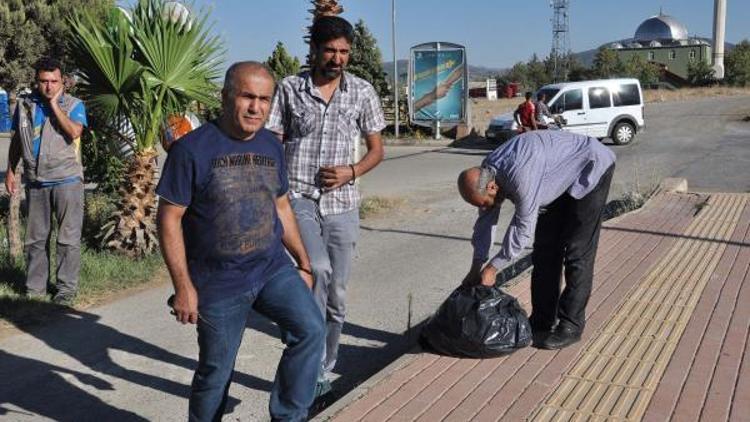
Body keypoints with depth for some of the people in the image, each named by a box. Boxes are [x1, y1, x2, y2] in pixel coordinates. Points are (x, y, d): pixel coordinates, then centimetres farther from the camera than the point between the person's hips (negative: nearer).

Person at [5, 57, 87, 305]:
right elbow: (16, 140, 17)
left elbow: (74, 131, -21)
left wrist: (54, 103, -15)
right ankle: (35, 288, 21)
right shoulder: (25, 105, 9)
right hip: (35, 181, 4)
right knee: (35, 238, 11)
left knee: (68, 238, -1)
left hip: (66, 180, -4)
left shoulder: (73, 105, -2)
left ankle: (67, 289, 7)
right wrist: (10, 171, 13)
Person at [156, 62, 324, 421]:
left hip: (273, 268, 4)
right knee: (215, 372, 9)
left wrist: (304, 263, 13)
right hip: (217, 283, -4)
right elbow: (170, 219, -12)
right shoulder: (192, 149, -13)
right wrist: (184, 287, -15)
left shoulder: (270, 145, 4)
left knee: (310, 329, -15)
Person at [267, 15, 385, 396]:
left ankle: (322, 373, 27)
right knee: (318, 270, -27)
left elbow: (376, 150, 10)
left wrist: (351, 172, -9)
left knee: (336, 295, 8)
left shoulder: (362, 92, 3)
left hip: (342, 204, 2)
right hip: (298, 200, -2)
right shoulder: (290, 89, 0)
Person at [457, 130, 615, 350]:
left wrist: (492, 268, -19)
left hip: (590, 168, -8)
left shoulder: (521, 176, -39)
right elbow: (486, 220, -1)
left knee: (576, 253, -10)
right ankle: (541, 321, 12)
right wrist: (476, 268, 2)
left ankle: (570, 326, -1)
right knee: (545, 249, 5)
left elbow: (523, 227, -29)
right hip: (561, 178, 8)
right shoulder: (486, 173, -12)